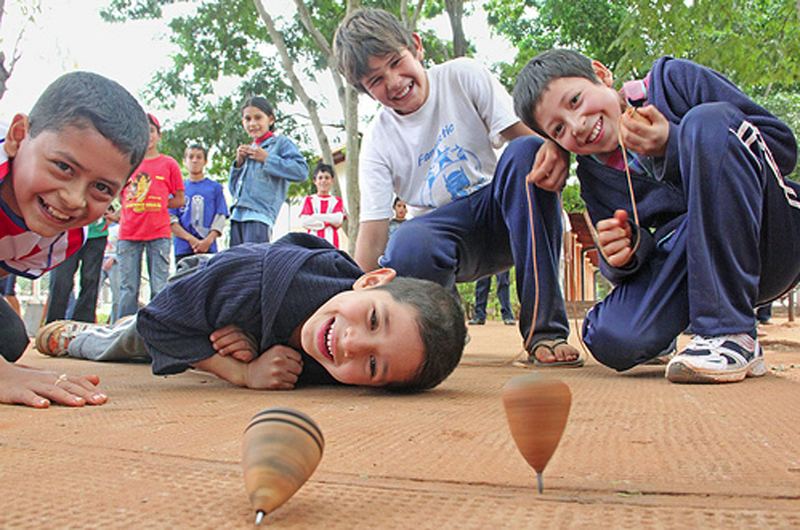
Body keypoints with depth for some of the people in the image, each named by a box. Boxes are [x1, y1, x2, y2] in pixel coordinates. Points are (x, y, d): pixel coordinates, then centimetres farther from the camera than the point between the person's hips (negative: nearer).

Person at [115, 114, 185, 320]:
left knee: (159, 290, -3)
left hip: (159, 234, -2)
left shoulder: (169, 164, 7)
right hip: (128, 233, 2)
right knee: (128, 290, 1)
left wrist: (157, 203, -1)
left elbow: (180, 200, 8)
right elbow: (119, 196, 22)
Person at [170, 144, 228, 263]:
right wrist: (191, 239, -10)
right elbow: (171, 220, 5)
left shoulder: (215, 187, 12)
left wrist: (208, 241, -10)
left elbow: (220, 218, 5)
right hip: (183, 249, 1)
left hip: (208, 249, -1)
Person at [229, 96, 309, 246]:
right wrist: (239, 163, 9)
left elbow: (302, 171, -11)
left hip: (260, 213, -7)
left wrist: (267, 159, -8)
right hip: (237, 215, 7)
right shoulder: (248, 150, 26)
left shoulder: (281, 143, 6)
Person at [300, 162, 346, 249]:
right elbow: (304, 222, 1)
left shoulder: (337, 201, 16)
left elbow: (338, 222, 0)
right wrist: (328, 221, -4)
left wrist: (316, 216, -2)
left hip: (331, 241, 1)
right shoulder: (309, 200, 15)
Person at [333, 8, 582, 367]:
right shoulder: (378, 142, -4)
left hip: (500, 216, 2)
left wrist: (553, 146, -35)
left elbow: (525, 133, -10)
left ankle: (544, 328, -29)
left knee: (527, 152, -32)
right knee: (407, 247, -38)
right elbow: (371, 237, -10)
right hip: (445, 234, -1)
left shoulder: (462, 76, -3)